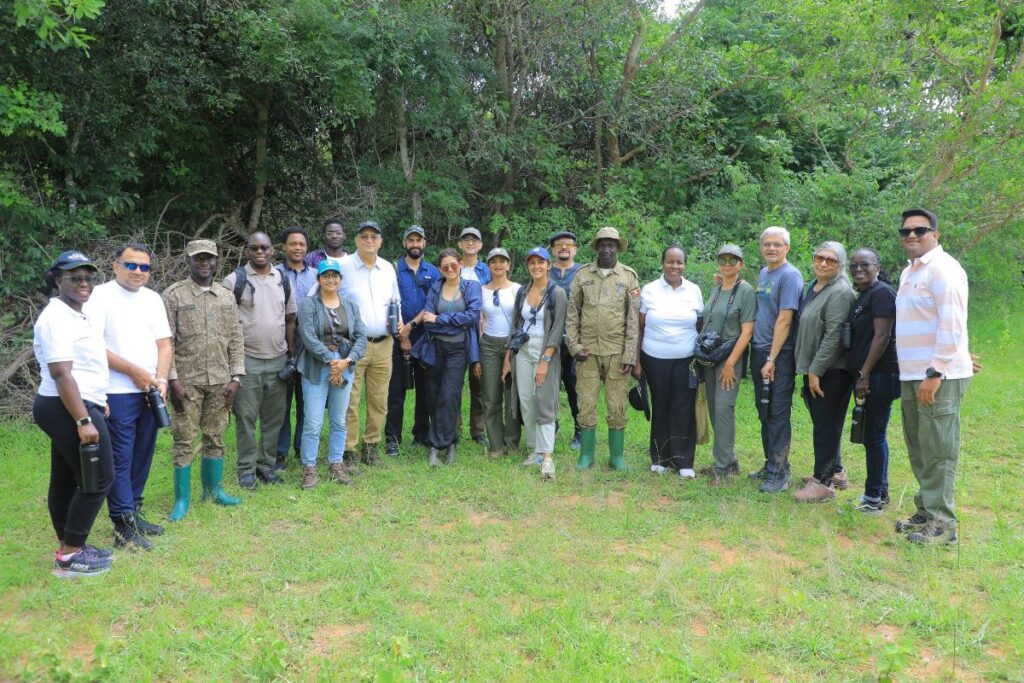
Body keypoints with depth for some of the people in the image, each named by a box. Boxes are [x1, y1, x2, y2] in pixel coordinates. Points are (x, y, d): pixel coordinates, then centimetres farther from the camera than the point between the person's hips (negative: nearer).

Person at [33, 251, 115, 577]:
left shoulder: (74, 314, 15)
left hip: (67, 408, 10)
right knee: (98, 480, -5)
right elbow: (61, 374, -24)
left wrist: (95, 405, 23)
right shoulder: (58, 317, -17)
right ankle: (69, 556, 3)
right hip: (69, 409, -10)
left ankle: (69, 547, 26)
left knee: (66, 480, 16)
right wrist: (83, 420, -27)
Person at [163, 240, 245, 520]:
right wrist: (173, 380, -11)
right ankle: (182, 499, 13)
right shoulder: (173, 295, -4)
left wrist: (236, 377, 2)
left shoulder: (227, 295, 7)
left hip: (220, 381, 4)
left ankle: (213, 489, 27)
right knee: (184, 441, 2)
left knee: (215, 437, 13)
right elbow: (165, 342, -6)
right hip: (187, 381, -3)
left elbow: (236, 338, 8)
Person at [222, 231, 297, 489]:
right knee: (246, 417, 2)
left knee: (274, 417, 10)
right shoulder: (234, 280, -3)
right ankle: (247, 469, 12)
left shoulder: (283, 281, 9)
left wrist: (291, 352, 11)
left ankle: (267, 464, 22)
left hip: (278, 360, 4)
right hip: (247, 360, -4)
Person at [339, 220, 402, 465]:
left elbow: (396, 301, 25)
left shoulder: (388, 268, 13)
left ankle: (371, 446, 23)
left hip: (383, 345, 5)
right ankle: (348, 451, 6)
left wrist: (399, 320, 6)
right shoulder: (343, 266, -4)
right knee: (350, 401, -4)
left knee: (379, 401, 10)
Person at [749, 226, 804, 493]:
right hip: (759, 351, 8)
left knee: (778, 415, -4)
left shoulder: (790, 276, -11)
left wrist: (772, 359, -18)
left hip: (779, 355, -8)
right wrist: (760, 355, 10)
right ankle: (771, 464, 25)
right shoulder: (762, 274, 13)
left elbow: (784, 321, -17)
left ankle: (779, 474, 2)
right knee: (764, 413, 14)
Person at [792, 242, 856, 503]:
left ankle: (824, 482, 3)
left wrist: (816, 370, -20)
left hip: (832, 371, -9)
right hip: (813, 369, 9)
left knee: (826, 425, -4)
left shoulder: (840, 292, -15)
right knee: (823, 423, 17)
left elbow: (834, 336, -21)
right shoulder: (813, 286, 15)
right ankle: (835, 471, 31)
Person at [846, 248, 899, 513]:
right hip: (866, 376, 10)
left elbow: (882, 336, -19)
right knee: (872, 435, 15)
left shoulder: (882, 293, -12)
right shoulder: (862, 296, 17)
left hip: (879, 376, -10)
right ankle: (880, 492, 26)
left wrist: (864, 374, -19)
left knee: (874, 435, -3)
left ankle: (874, 497, 6)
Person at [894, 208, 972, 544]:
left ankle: (942, 523, 5)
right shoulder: (908, 272, 17)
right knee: (919, 449, 15)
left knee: (937, 451, -3)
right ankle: (926, 511, 26)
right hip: (912, 376, 9)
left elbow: (952, 326, -18)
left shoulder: (942, 269, -11)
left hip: (938, 376, -9)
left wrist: (935, 373, -21)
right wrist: (911, 374, 17)